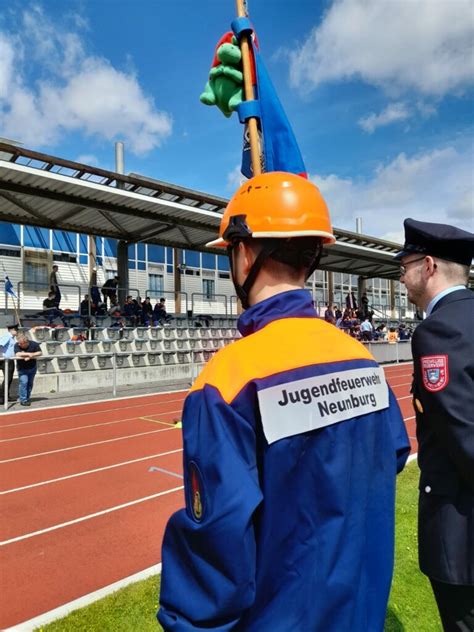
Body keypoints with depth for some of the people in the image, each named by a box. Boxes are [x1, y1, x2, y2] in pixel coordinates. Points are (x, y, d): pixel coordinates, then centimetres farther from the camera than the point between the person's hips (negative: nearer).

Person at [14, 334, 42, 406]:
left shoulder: (34, 344, -15)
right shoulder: (17, 345, -18)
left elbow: (40, 353, -15)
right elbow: (17, 354, -30)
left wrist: (30, 356, -27)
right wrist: (29, 354, -29)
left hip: (32, 367, 2)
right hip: (22, 368, -2)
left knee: (30, 383, 11)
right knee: (24, 382, -14)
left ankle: (28, 398, 26)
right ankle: (23, 400, -6)